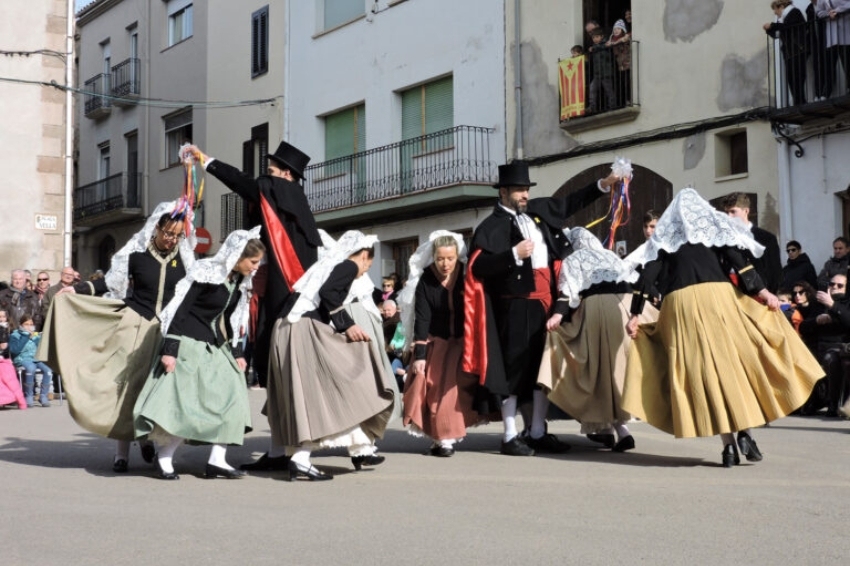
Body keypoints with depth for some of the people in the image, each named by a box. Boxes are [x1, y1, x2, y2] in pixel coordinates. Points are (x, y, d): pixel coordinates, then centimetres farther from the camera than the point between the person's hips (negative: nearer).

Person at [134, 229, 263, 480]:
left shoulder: (239, 281, 7)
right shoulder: (205, 272, -15)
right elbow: (180, 309, -16)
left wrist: (236, 352, 11)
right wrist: (169, 349, -20)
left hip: (216, 348, 8)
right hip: (189, 345, -8)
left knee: (230, 401, 0)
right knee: (181, 404, -10)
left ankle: (217, 460, 2)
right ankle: (164, 461, 2)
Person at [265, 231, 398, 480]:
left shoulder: (330, 264, 26)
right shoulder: (349, 266, -1)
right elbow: (327, 293, -19)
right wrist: (347, 324, -15)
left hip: (290, 328, 9)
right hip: (308, 332, -9)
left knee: (302, 394, 15)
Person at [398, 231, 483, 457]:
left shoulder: (467, 276, -9)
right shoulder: (425, 281, -10)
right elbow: (421, 319, -11)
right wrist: (419, 355, -16)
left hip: (464, 342, 0)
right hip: (436, 343, 0)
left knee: (458, 388, -10)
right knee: (436, 390, -11)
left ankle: (448, 436, -2)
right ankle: (440, 438, -9)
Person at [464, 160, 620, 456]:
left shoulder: (538, 210, 13)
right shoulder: (491, 226, -6)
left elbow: (572, 202, 24)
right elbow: (478, 267, -15)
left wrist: (603, 184, 17)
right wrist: (514, 254, -21)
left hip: (544, 302, 7)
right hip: (515, 306, -7)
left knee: (544, 364, 11)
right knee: (514, 367, -2)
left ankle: (538, 432, 21)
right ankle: (510, 437, 5)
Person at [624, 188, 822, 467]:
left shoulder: (664, 235, 22)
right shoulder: (715, 224, 18)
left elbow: (648, 274, 10)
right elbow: (738, 259, 1)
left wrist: (635, 313, 8)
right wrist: (760, 290, -4)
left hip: (679, 303, 1)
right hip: (716, 297, -1)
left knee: (703, 370, 0)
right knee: (736, 361, 5)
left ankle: (728, 444, -4)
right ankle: (745, 429, -9)